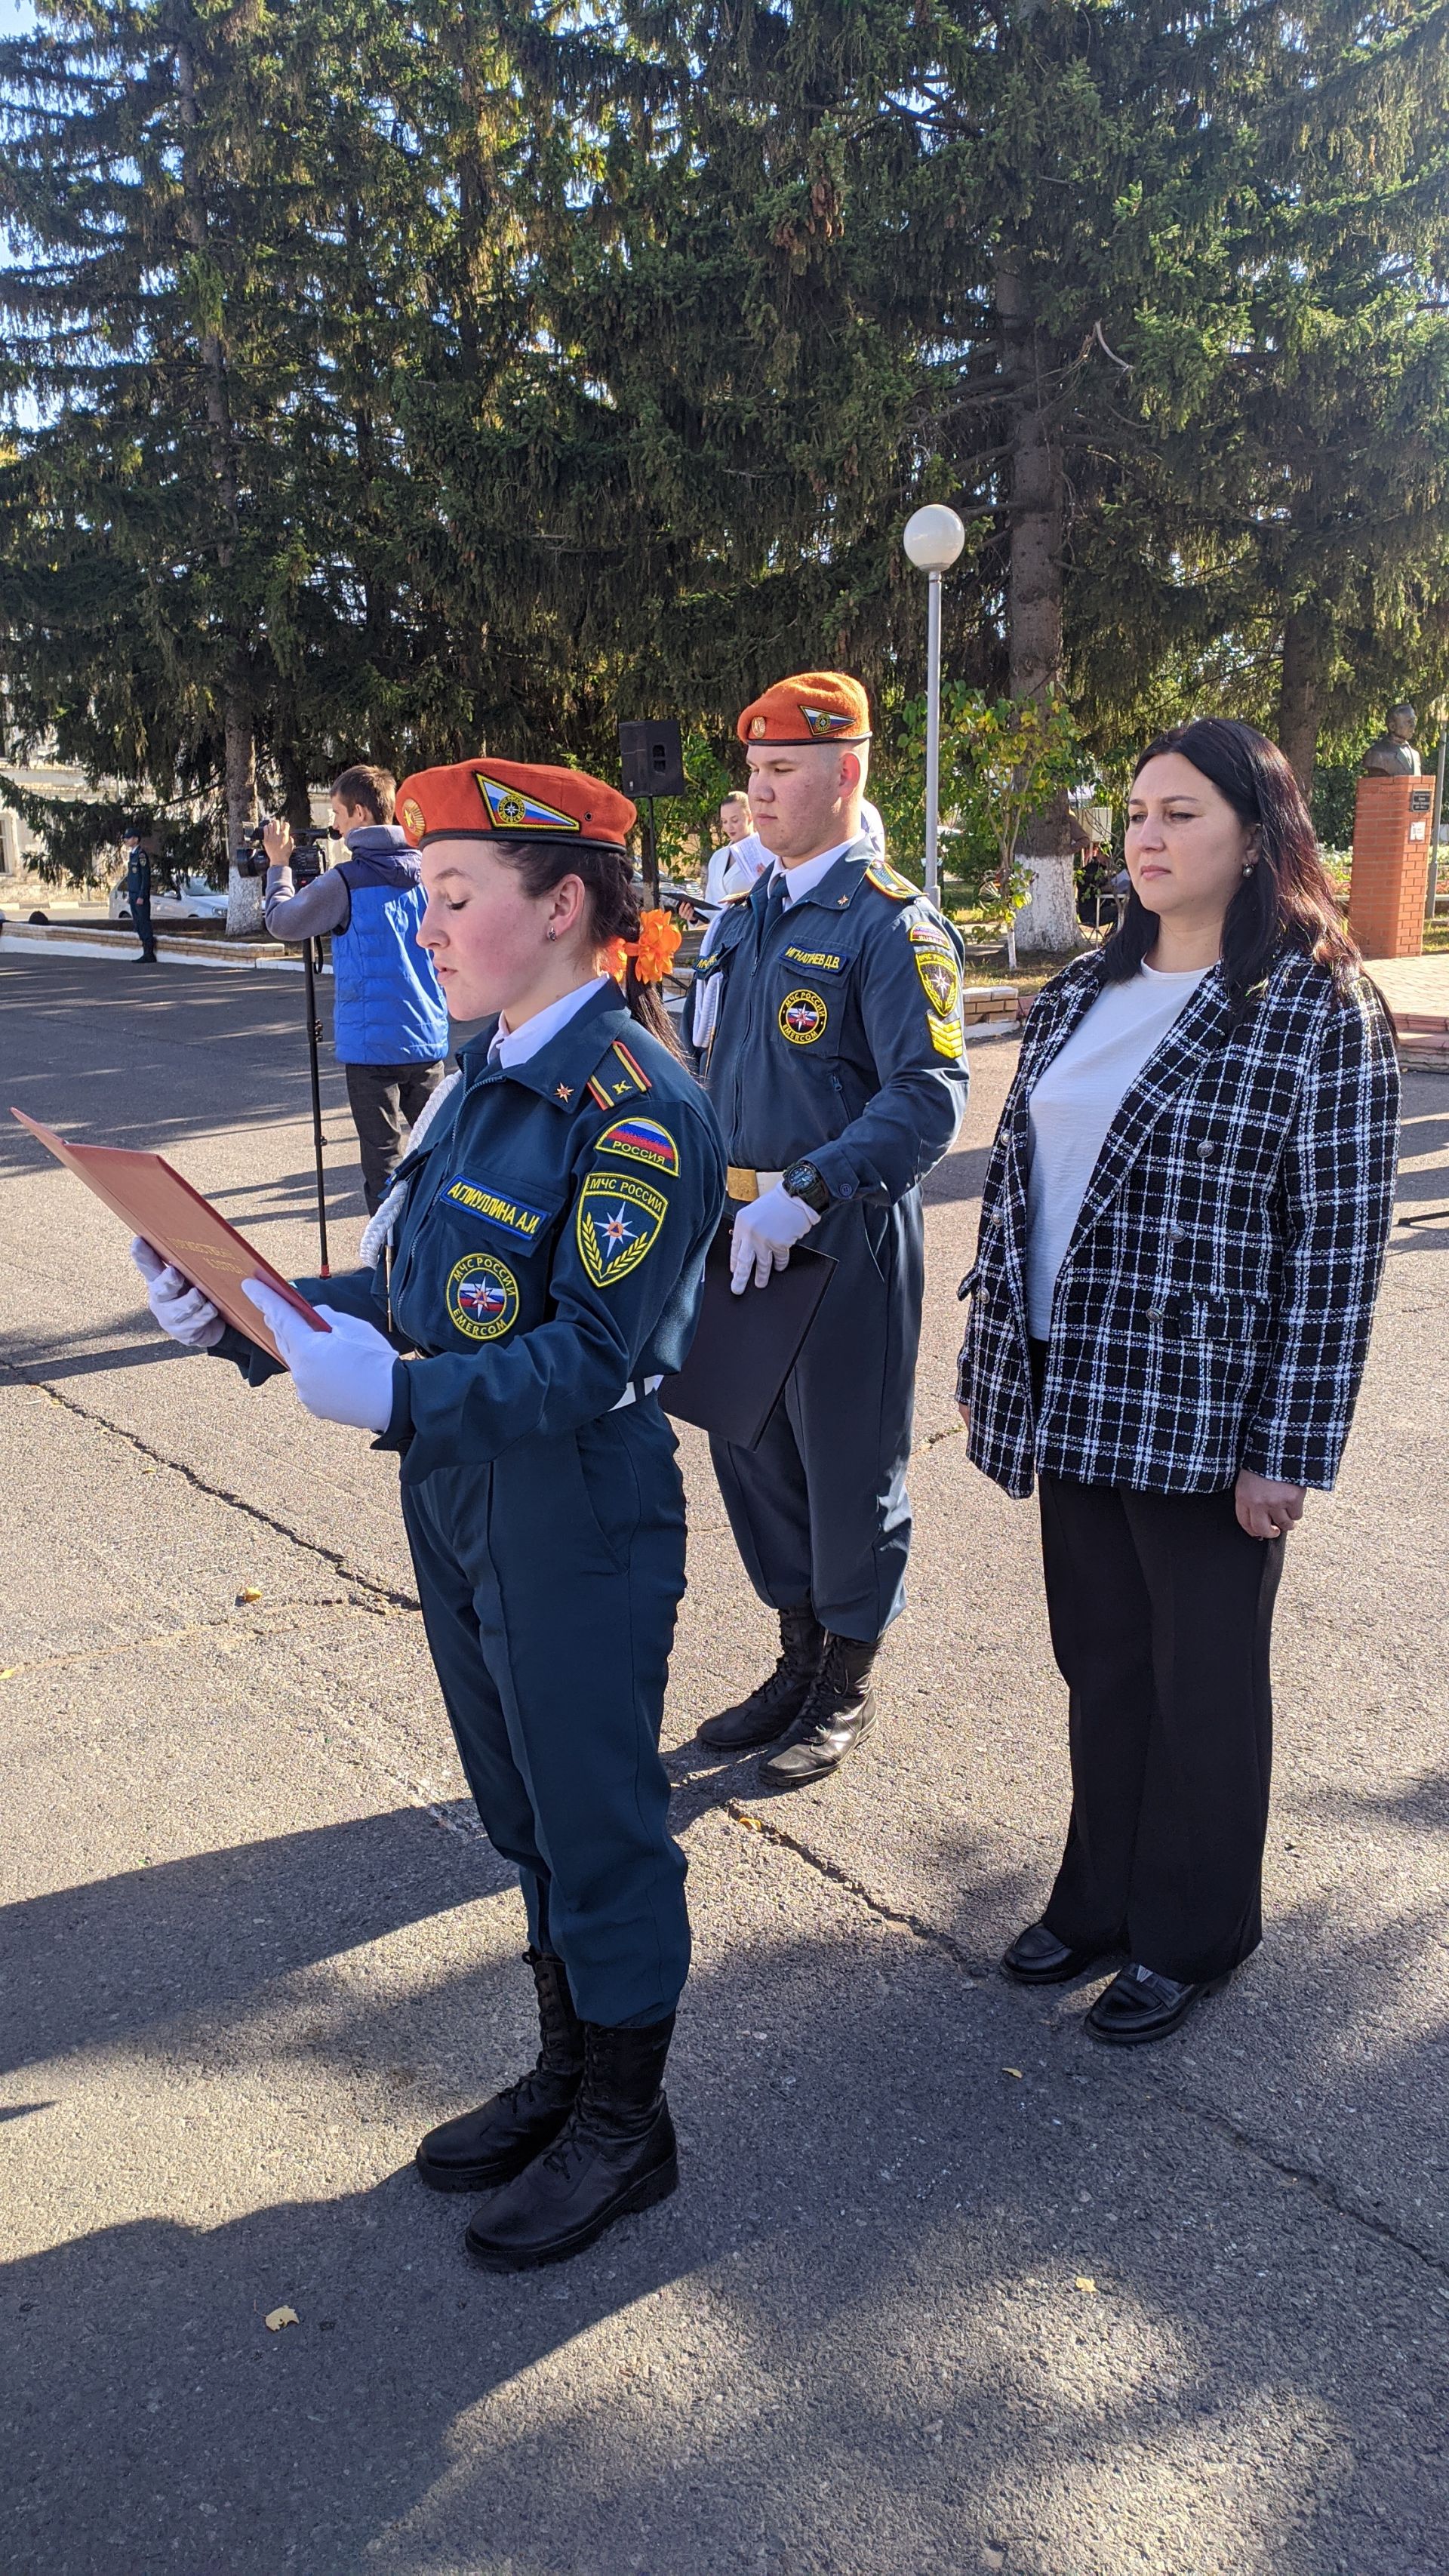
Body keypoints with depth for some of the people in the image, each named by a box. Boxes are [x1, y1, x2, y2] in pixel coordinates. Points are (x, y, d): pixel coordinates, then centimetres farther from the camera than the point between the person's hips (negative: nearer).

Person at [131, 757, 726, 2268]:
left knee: (597, 1826, 9)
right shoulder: (484, 1078, 7)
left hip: (578, 1518, -8)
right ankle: (565, 2075, 42)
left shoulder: (636, 1107, -19)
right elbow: (412, 1293, 8)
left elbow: (589, 1357, -25)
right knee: (526, 1814, 22)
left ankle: (624, 2129, 30)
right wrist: (248, 1311, -4)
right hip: (456, 1501, 8)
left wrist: (401, 1396, -36)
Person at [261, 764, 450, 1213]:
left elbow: (282, 922, 0)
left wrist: (278, 865, 17)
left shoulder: (345, 882, -12)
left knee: (384, 1160, 0)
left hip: (371, 1043, -5)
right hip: (428, 1038, 5)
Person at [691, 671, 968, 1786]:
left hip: (844, 1244, -7)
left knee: (849, 1466, 6)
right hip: (741, 1236, 8)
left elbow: (929, 1098, -23)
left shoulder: (892, 925, -13)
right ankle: (799, 1660, 35)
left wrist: (803, 1196, -31)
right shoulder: (744, 916, 12)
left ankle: (847, 1689, 25)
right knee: (751, 1450, 16)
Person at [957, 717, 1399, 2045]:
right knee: (1100, 1662, 18)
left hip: (1203, 1414, -5)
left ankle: (1191, 1933, 31)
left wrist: (1287, 1451, -13)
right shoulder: (1085, 991, 7)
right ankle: (1102, 1896, 37)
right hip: (1071, 1396, 6)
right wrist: (985, 1363, 10)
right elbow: (1014, 1174, 11)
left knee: (1202, 1682, 11)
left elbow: (1339, 1248, -12)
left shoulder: (1322, 1014, -11)